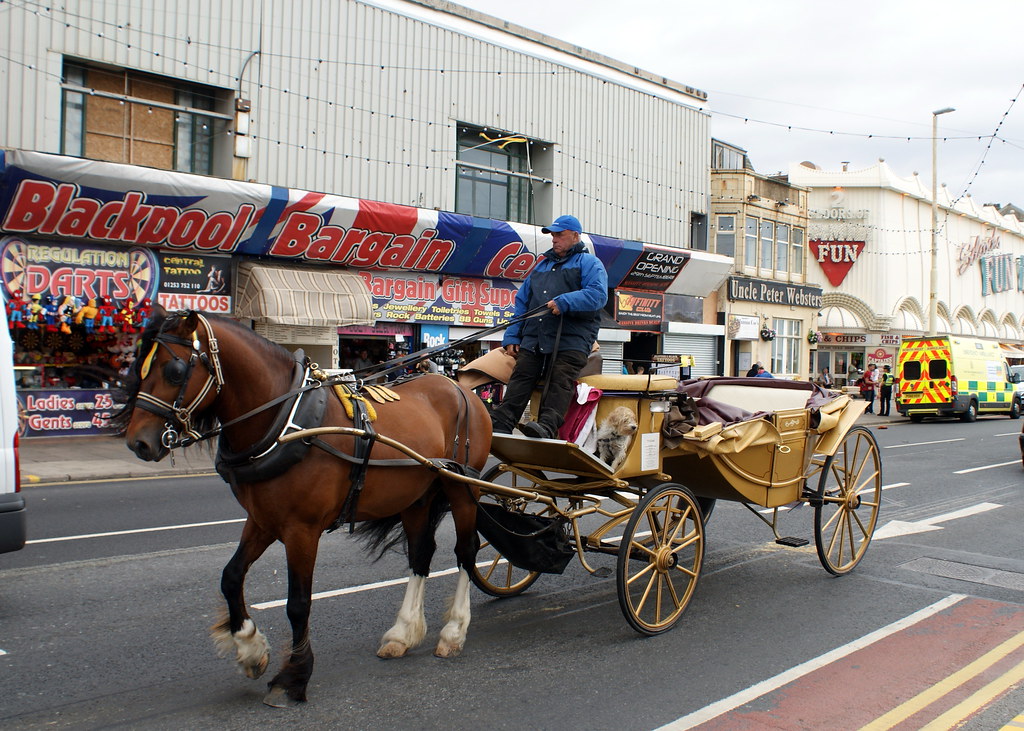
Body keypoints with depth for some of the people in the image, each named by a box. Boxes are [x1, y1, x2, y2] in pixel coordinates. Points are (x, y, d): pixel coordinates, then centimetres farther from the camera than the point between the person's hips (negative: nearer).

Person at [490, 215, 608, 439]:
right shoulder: (542, 265, 29)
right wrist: (511, 337, 15)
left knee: (559, 382, -21)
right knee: (520, 379, -9)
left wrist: (565, 302, -23)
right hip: (533, 338, 5)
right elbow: (522, 302, 27)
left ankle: (546, 425, -35)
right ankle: (500, 425, -18)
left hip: (571, 340, -5)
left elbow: (598, 294, -11)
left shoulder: (589, 263, 9)